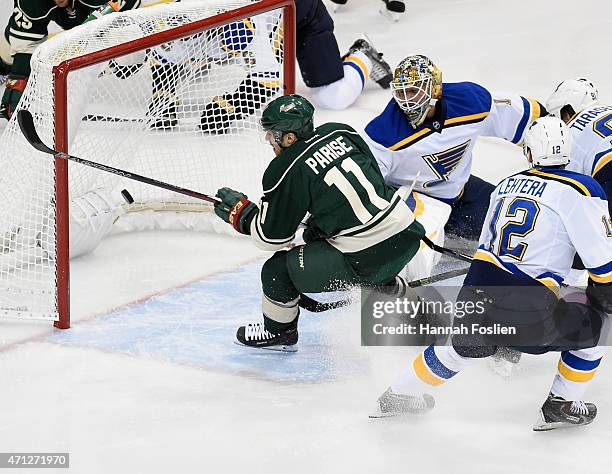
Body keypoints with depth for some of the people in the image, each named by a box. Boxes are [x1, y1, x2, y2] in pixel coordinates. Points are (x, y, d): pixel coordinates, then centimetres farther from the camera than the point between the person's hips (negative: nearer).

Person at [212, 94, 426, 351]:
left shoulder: (286, 171, -11)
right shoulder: (340, 132, 6)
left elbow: (271, 237, -4)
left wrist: (240, 211, 14)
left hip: (366, 259, -8)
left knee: (278, 269, 5)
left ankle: (278, 332, 26)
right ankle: (388, 284, 46)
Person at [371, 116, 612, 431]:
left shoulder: (508, 185, 16)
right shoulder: (580, 190, -4)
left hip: (475, 298, 6)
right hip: (527, 314, -6)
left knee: (464, 347, 35)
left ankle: (399, 395, 47)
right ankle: (561, 406, 22)